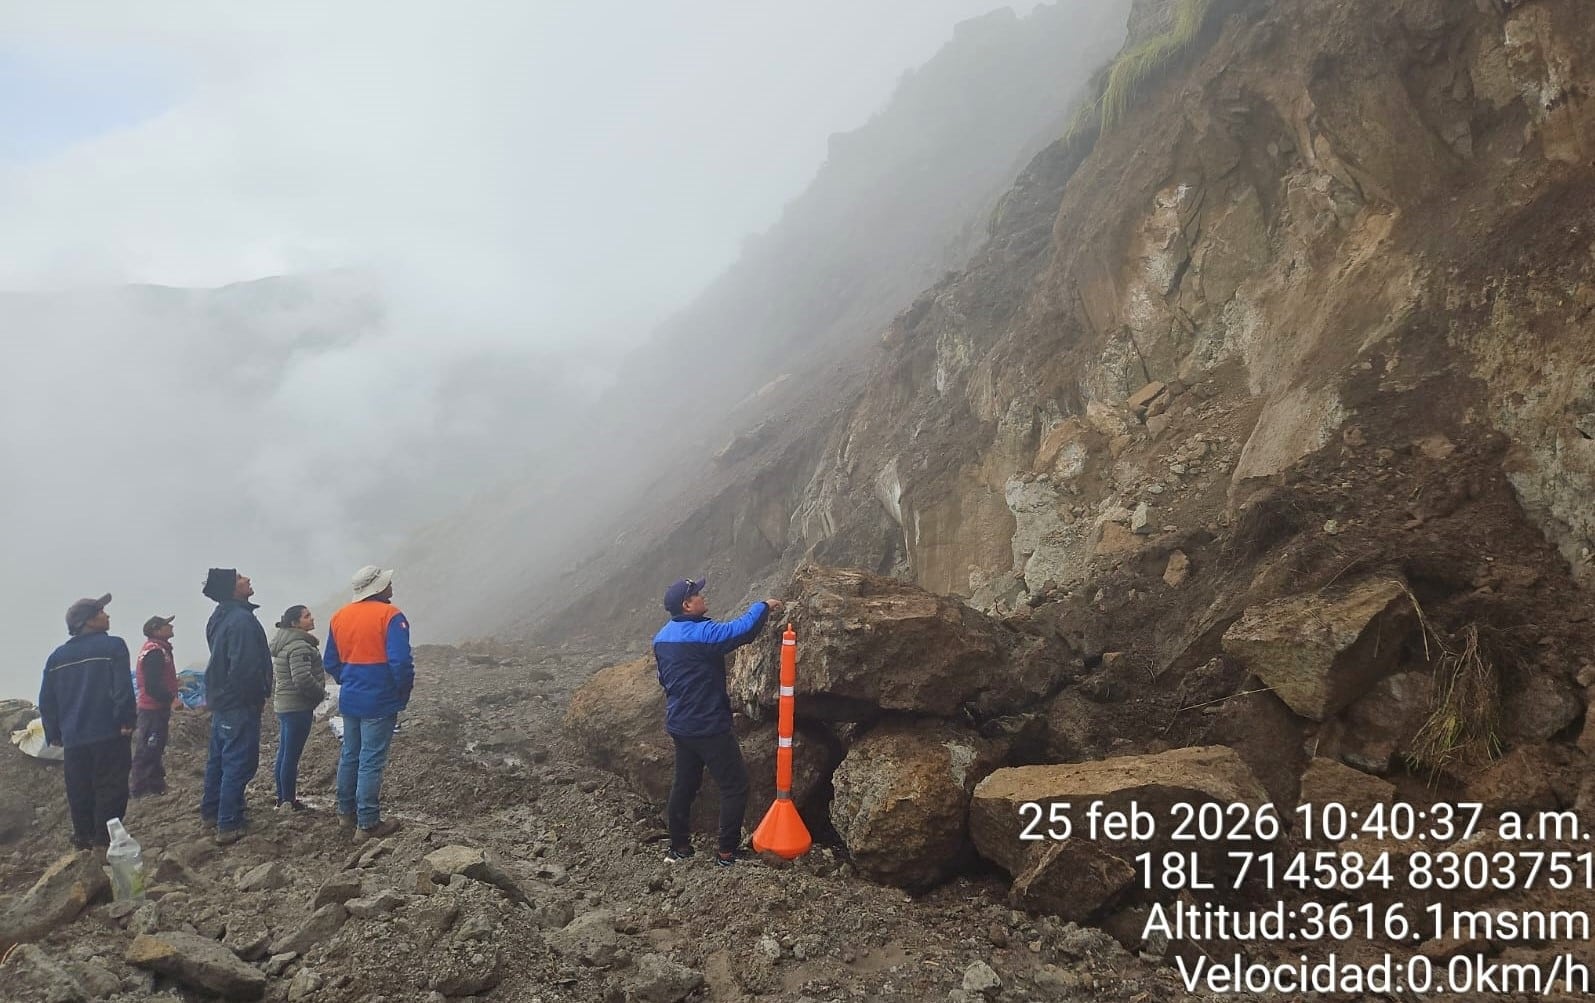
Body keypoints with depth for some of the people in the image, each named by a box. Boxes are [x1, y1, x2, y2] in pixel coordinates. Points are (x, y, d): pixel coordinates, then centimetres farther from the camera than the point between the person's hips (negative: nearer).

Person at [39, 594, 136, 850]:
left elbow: (46, 701, 13)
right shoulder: (113, 646, -7)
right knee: (110, 791, 1)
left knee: (80, 794, 14)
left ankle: (83, 841, 20)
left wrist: (54, 733, 20)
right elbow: (123, 688, -16)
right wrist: (127, 721, -11)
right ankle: (105, 841, -2)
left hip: (73, 740, 5)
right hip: (108, 736, -5)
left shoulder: (57, 657, 10)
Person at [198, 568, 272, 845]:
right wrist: (257, 698, -12)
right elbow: (246, 666, -27)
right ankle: (229, 825, -3)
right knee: (239, 762, -5)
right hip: (240, 703, -10)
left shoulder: (219, 617, 10)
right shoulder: (242, 620, -22)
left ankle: (210, 811, 32)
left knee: (219, 758, 20)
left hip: (220, 699, 10)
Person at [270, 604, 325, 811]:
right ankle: (289, 802, 3)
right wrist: (320, 693, -11)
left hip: (283, 705, 10)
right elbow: (303, 679, -26)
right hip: (298, 707, -10)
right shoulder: (299, 646, -19)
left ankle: (282, 798, 24)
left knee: (284, 753, 16)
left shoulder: (283, 643, 14)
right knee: (292, 755, -3)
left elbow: (274, 677, 21)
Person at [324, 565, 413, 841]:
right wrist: (404, 692, -6)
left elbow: (330, 662, 12)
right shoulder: (389, 616, -15)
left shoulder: (340, 616, 6)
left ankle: (346, 814, 29)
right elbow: (401, 661, -22)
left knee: (349, 756, 18)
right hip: (380, 702, -7)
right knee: (371, 762, -1)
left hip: (350, 701, 7)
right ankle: (367, 824, 4)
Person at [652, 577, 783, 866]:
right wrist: (764, 606, -14)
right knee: (735, 786, 2)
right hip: (709, 727, -8)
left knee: (684, 784, 18)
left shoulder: (661, 637, 6)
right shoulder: (702, 633, -22)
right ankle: (726, 852, 3)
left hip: (679, 725, 8)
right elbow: (742, 630, -31)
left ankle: (678, 847, 25)